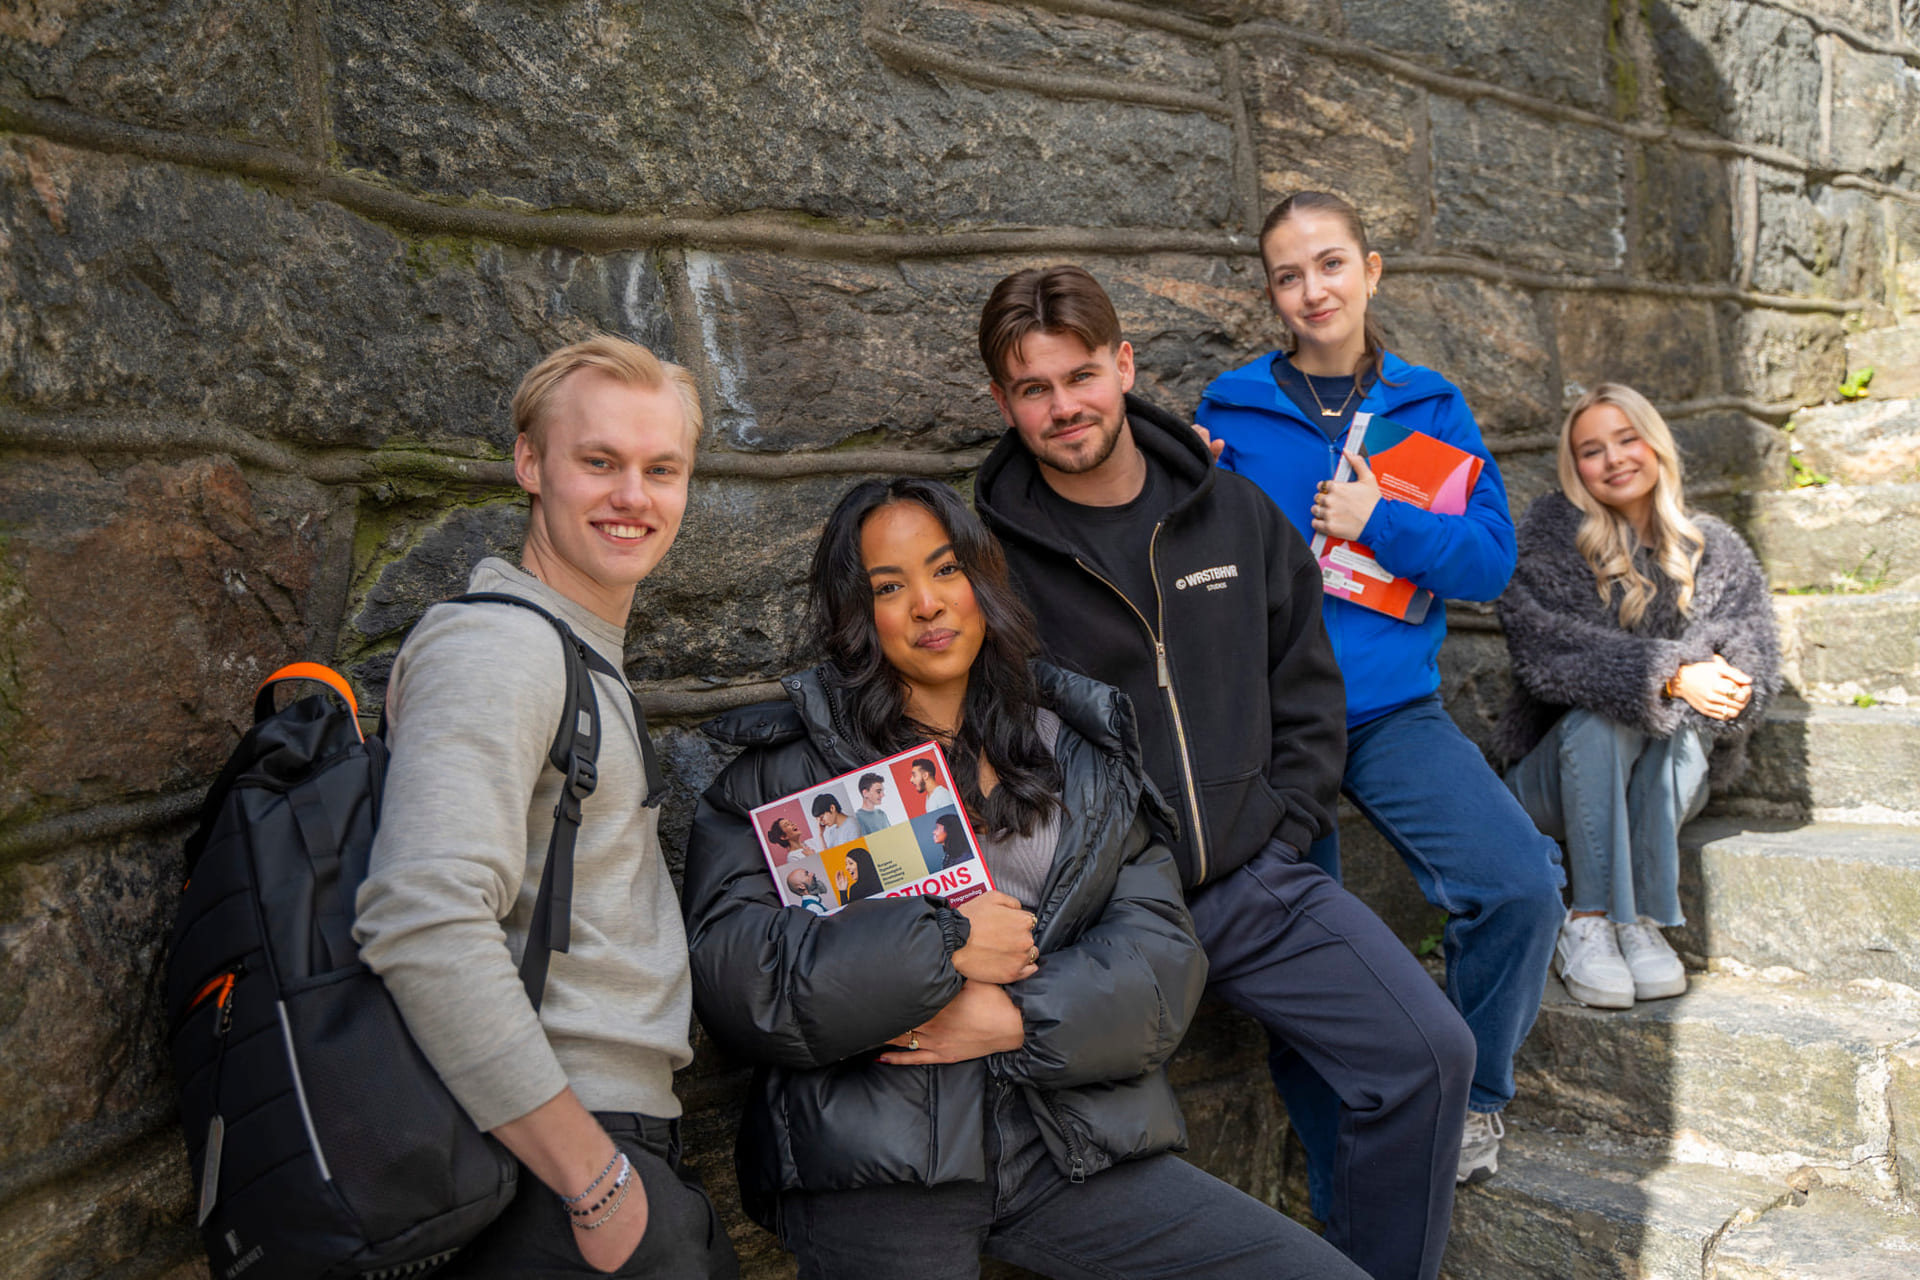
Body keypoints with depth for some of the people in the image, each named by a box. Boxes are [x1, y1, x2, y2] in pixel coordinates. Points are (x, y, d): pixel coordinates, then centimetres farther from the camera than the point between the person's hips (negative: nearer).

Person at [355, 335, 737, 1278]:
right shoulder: (496, 646, -15)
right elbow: (424, 926, -27)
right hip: (553, 1173, -9)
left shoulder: (587, 665, 17)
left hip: (621, 1152, 9)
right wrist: (598, 1181, -23)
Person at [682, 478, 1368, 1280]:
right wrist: (942, 945, -11)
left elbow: (1163, 951, 5)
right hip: (873, 1163, -1)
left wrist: (1018, 1020, -11)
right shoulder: (788, 764, 4)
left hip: (1073, 1145, 2)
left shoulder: (1078, 749, 13)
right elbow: (726, 970, -8)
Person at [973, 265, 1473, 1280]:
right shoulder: (987, 553, -4)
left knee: (1429, 1053, -7)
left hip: (1256, 881, 4)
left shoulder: (1236, 516, 8)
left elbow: (1308, 692, 15)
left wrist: (1277, 835, 5)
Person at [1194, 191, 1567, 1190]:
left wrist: (1382, 524, -13)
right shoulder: (1229, 409, 3)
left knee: (1523, 884, -17)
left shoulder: (1430, 407, 8)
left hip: (1395, 711, 2)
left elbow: (1491, 556, 2)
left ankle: (1471, 1096, 11)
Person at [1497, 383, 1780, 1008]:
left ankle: (1641, 920, -28)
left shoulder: (1714, 552, 8)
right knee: (1599, 720, -32)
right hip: (1559, 772, -2)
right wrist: (1670, 676, -29)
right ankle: (1588, 924, -30)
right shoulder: (1548, 535, -4)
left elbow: (1753, 647, -4)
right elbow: (1548, 647, -19)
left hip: (1665, 776, 2)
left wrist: (1721, 676, -28)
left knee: (1677, 723, -29)